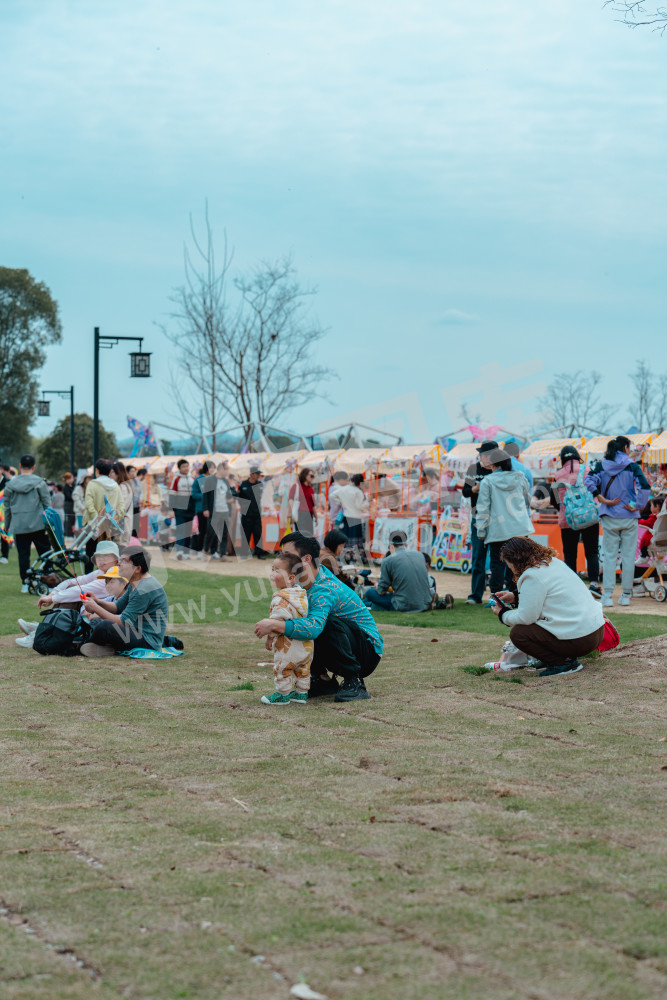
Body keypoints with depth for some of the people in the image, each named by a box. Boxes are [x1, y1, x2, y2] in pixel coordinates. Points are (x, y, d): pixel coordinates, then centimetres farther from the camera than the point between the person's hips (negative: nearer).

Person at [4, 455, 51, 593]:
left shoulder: (10, 484, 5)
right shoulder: (39, 482, -2)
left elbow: (7, 507, 12)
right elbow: (47, 504, 0)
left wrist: (7, 525, 22)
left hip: (18, 526, 2)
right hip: (38, 525, -2)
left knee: (23, 555, 5)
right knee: (45, 553, 6)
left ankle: (25, 583, 2)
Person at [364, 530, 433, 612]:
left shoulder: (388, 560, -6)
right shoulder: (420, 555, 9)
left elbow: (382, 591, -1)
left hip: (405, 607, -4)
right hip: (425, 605, 4)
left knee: (369, 593, 12)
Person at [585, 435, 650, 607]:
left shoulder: (602, 466, 3)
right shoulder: (632, 466, -4)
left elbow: (589, 481, -12)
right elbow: (644, 487, -17)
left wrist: (603, 500, -9)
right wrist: (637, 506, -8)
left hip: (609, 518, 2)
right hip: (629, 518, -2)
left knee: (609, 555, 5)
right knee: (628, 556, 6)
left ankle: (608, 595, -2)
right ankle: (626, 595, 10)